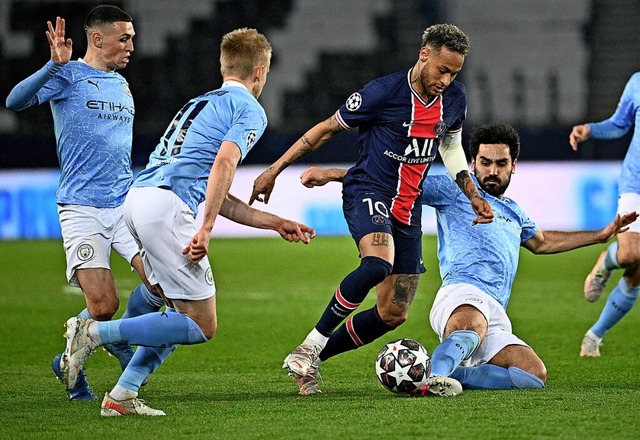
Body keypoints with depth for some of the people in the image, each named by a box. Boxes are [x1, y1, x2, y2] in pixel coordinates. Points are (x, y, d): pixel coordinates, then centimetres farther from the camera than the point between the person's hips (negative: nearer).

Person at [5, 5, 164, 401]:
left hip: (126, 204, 6)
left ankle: (121, 342, 17)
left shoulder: (121, 85, 20)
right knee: (104, 306, -14)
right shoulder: (69, 75, -2)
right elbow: (15, 101, -18)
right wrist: (54, 65, -30)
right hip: (82, 208, -6)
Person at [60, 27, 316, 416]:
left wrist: (277, 224, 36)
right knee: (202, 326, -4)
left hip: (136, 198, 9)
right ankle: (94, 333, -12)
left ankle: (123, 395, 10)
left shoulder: (201, 104, 31)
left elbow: (216, 196, 32)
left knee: (185, 315, 18)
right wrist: (205, 231, -19)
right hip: (167, 205, -9)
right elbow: (224, 162, -16)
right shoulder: (249, 109, 4)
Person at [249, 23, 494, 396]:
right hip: (367, 192, -7)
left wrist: (474, 196, 11)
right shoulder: (384, 92, -15)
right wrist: (274, 171, -4)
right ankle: (309, 347, -27)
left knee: (394, 314, 3)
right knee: (379, 263, -38)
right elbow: (327, 129, -6)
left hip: (408, 208, 7)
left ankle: (312, 358, 18)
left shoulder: (454, 99, 2)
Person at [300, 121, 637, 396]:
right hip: (463, 294, -7)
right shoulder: (454, 190, 13)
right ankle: (435, 376, -71)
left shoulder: (513, 213, 35)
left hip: (495, 320, 7)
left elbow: (542, 242, 54)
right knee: (471, 329, -44)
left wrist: (602, 235, 56)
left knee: (536, 376, -19)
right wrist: (332, 175, 1)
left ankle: (448, 374, -24)